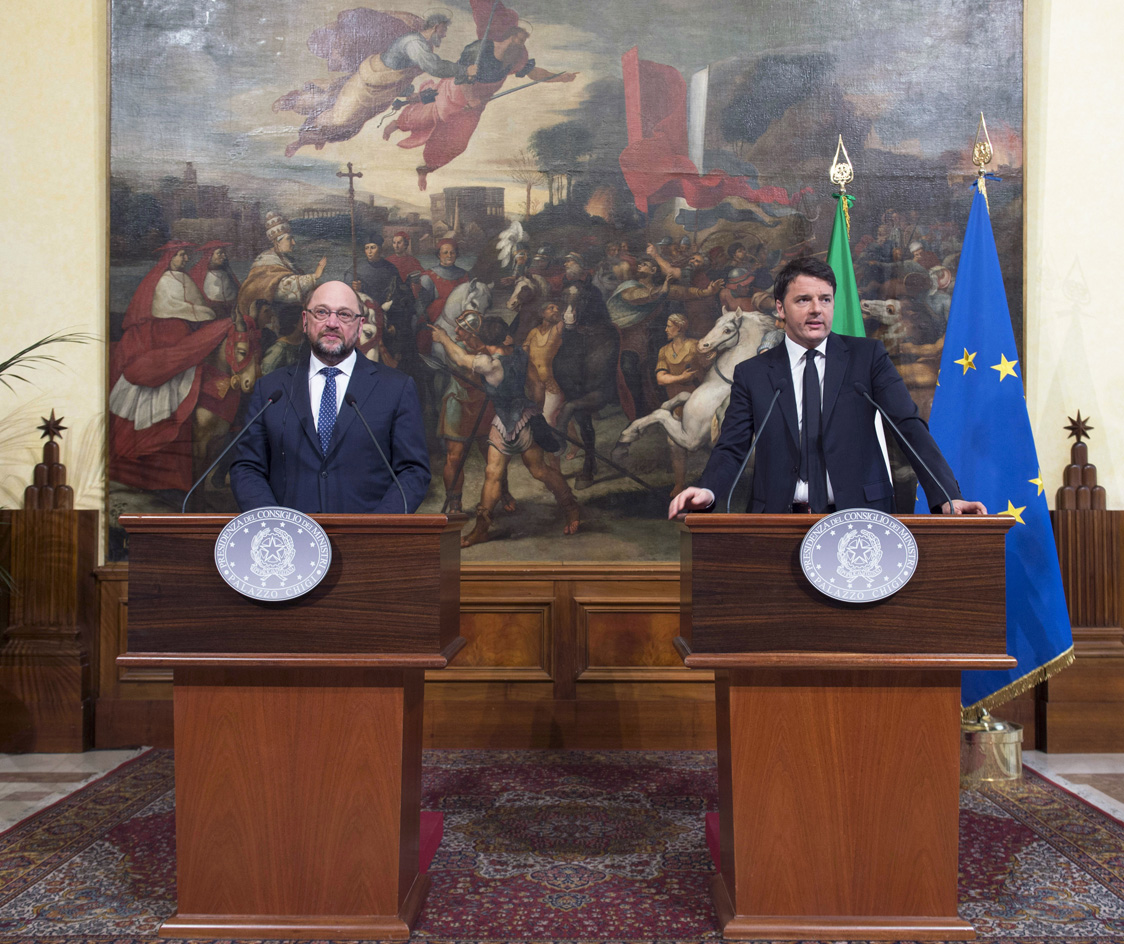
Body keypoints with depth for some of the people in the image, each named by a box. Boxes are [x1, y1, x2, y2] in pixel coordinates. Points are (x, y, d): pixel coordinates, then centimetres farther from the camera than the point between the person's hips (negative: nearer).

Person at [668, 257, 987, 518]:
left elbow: (909, 427, 1)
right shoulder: (752, 373, 10)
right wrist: (708, 490, -18)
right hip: (780, 518, 0)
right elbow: (731, 449, 4)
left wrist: (947, 496, -12)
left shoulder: (868, 356, 9)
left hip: (859, 516, 0)